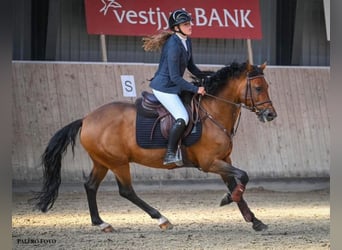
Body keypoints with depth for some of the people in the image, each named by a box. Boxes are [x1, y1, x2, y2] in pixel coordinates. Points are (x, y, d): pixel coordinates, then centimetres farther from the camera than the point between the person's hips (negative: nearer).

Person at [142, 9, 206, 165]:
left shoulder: (187, 41, 5)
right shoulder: (173, 46, -24)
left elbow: (190, 66, 18)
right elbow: (175, 77, -24)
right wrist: (196, 89, -22)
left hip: (174, 86, 10)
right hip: (164, 87, -10)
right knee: (182, 118, -22)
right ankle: (170, 155, -16)